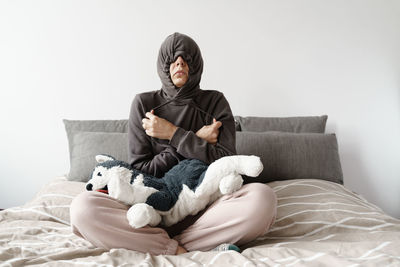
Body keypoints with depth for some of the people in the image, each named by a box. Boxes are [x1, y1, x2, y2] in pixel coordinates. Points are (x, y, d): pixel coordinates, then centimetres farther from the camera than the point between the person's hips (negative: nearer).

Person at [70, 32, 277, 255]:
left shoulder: (215, 102, 7)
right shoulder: (144, 103, 6)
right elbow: (139, 169, 0)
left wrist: (174, 134, -9)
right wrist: (196, 141, -6)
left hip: (204, 206, 1)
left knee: (263, 198, -30)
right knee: (83, 208, -26)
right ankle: (181, 251, -24)